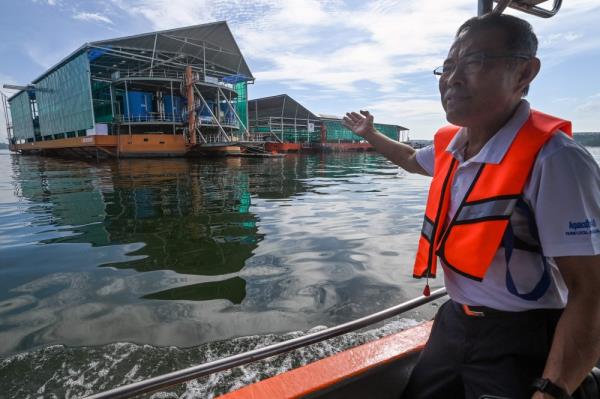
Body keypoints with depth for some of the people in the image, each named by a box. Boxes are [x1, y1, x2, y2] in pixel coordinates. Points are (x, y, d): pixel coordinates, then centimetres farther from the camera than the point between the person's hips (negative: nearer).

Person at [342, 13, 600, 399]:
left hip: (521, 339, -7)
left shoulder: (552, 160, -24)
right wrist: (370, 134, 32)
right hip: (455, 320, 7)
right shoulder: (448, 143, -2)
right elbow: (412, 159, 23)